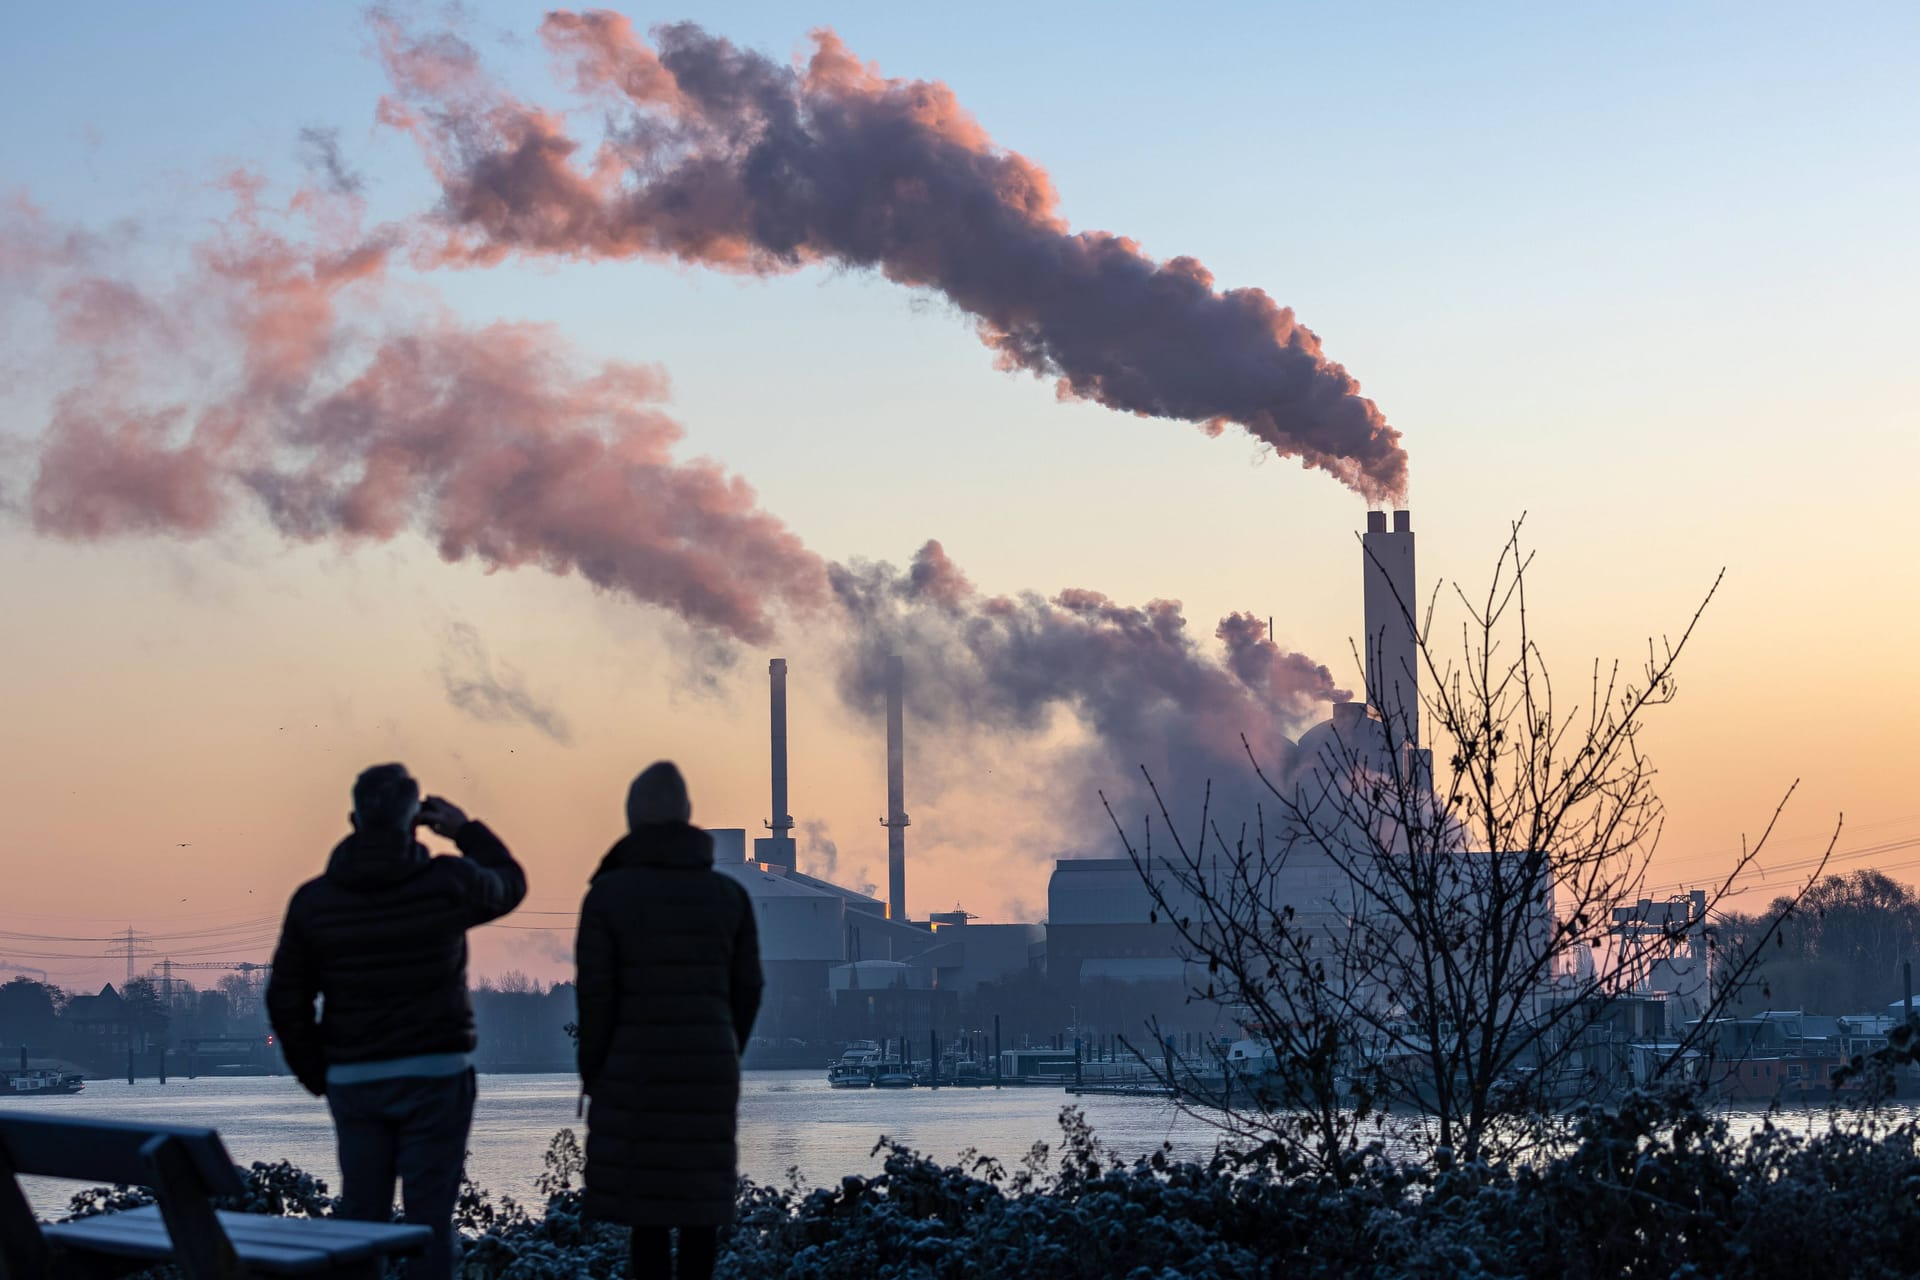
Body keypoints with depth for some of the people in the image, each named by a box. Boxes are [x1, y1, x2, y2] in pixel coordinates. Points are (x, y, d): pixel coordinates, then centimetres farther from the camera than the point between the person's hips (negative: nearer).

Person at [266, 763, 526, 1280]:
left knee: (360, 1217, 10)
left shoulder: (313, 901, -2)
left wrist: (316, 1076, 13)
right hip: (435, 1076, -2)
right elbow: (510, 885, 14)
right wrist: (465, 829, 16)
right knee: (429, 1218, -1)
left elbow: (286, 999, 2)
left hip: (354, 1081, 2)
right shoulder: (446, 883, -8)